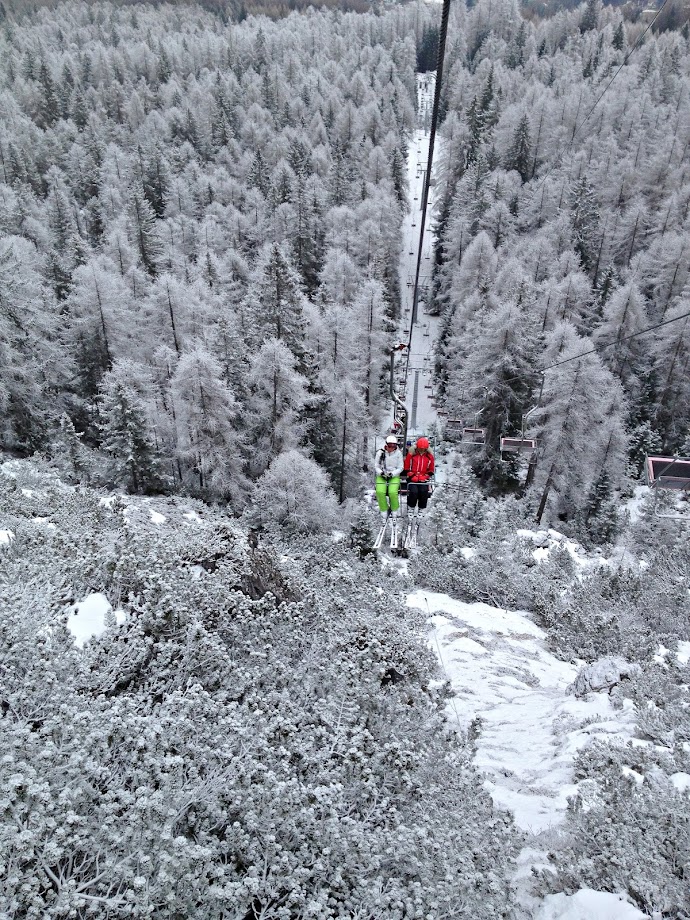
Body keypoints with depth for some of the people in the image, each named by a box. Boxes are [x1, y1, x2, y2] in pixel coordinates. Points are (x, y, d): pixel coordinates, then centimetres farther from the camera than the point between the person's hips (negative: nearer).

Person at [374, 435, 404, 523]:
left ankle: (394, 512, 1)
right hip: (381, 476, 1)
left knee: (393, 492, -26)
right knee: (380, 492, -26)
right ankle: (384, 512, -5)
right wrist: (381, 473, -15)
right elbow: (376, 466, 4)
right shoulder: (380, 452, -3)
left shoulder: (398, 453, -4)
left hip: (394, 476, -1)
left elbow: (400, 468, 0)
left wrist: (392, 474, -16)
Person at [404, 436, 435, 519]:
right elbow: (407, 468, 3)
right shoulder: (411, 454, -2)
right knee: (413, 491, -26)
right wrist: (412, 476, -9)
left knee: (424, 492, -22)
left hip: (423, 479, 2)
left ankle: (420, 510, -2)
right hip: (412, 478, -2)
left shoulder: (429, 456, 4)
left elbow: (431, 470, 11)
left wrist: (424, 477, -5)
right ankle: (411, 508, -4)